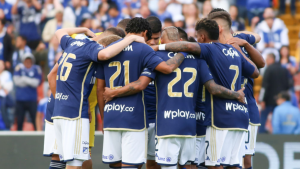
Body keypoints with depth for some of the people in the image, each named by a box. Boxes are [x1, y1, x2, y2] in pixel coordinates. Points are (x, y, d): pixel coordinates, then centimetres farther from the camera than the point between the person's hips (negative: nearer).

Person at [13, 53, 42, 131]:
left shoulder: (36, 69, 3)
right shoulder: (19, 67, 5)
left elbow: (36, 83, -7)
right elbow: (16, 80, -5)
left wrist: (24, 79, -8)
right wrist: (30, 81, -6)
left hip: (32, 100, -1)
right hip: (20, 99, 1)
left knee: (35, 120, -6)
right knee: (19, 121, 5)